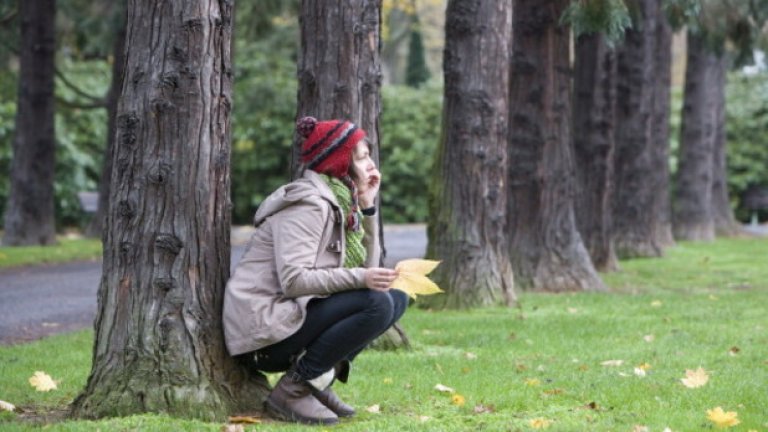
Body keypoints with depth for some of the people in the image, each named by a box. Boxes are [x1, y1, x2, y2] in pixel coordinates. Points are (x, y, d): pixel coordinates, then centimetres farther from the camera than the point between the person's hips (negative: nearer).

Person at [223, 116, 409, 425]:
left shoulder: (340, 203, 14)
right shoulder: (307, 204, -14)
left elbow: (367, 267, 8)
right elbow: (294, 280, -24)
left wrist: (368, 208, 4)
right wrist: (360, 278, -32)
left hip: (291, 315, 9)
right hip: (263, 333, -9)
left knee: (396, 298, 7)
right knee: (376, 304, -23)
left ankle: (319, 380, 2)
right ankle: (292, 390, -17)